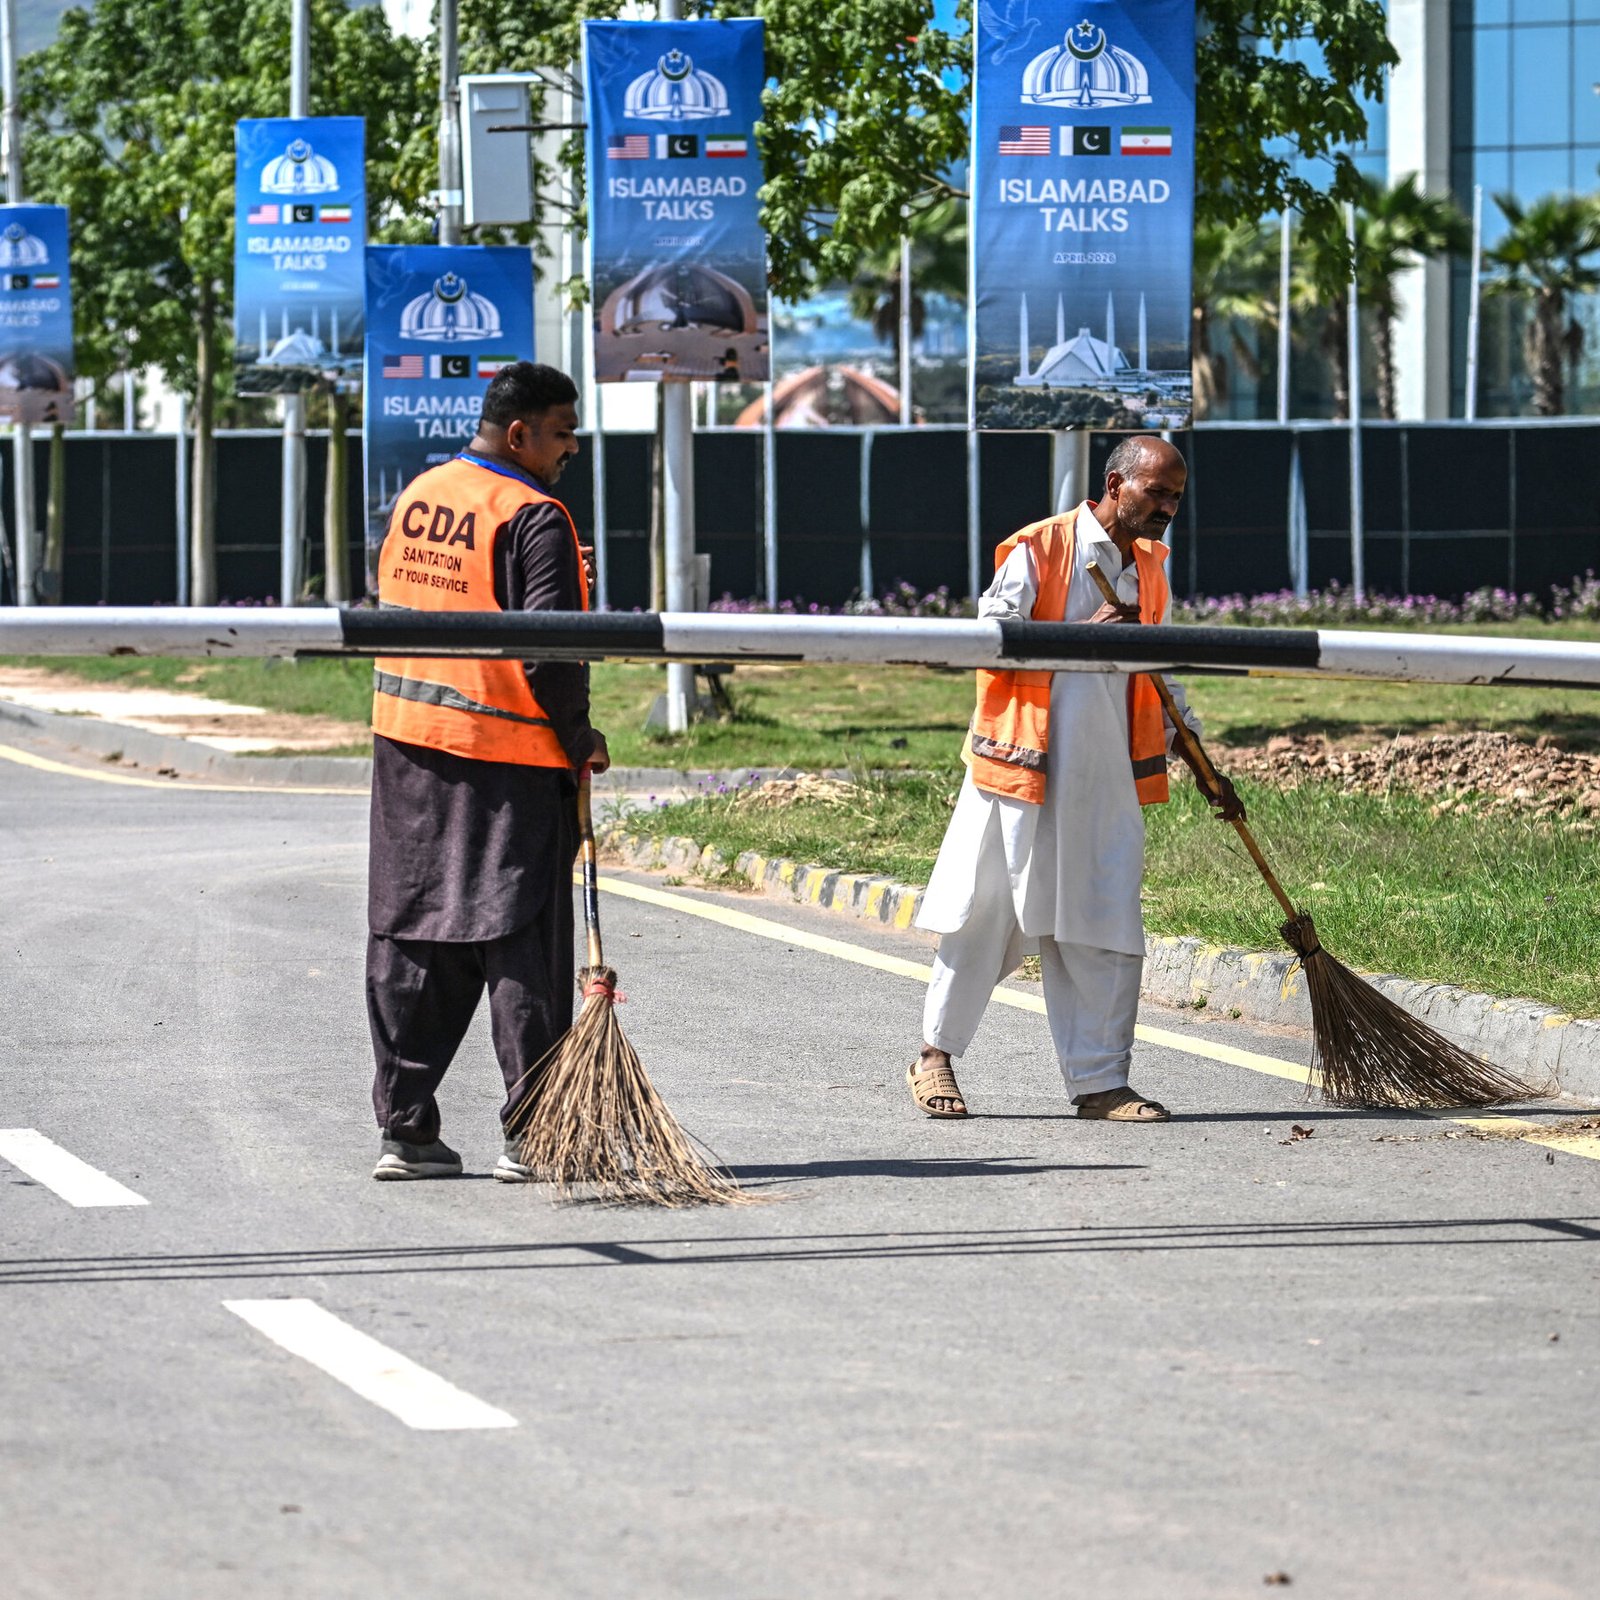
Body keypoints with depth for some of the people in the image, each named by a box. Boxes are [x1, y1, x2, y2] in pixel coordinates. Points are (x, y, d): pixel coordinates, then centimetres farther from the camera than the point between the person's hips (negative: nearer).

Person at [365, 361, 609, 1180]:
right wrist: (578, 737, -5)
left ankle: (404, 1129, 11)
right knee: (520, 943, -1)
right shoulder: (534, 518, -14)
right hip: (508, 753, -7)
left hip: (407, 742, 7)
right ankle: (529, 1134, 0)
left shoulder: (416, 496, 10)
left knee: (407, 938, 10)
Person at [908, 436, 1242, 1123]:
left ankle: (1099, 1080, 6)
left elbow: (1161, 679, 23)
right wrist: (1082, 634, -22)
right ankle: (936, 1054, 17)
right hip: (1024, 765, -5)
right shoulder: (1040, 549, -7)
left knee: (1108, 932, 1)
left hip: (1106, 780, 5)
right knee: (986, 915, 3)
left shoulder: (1148, 569, 14)